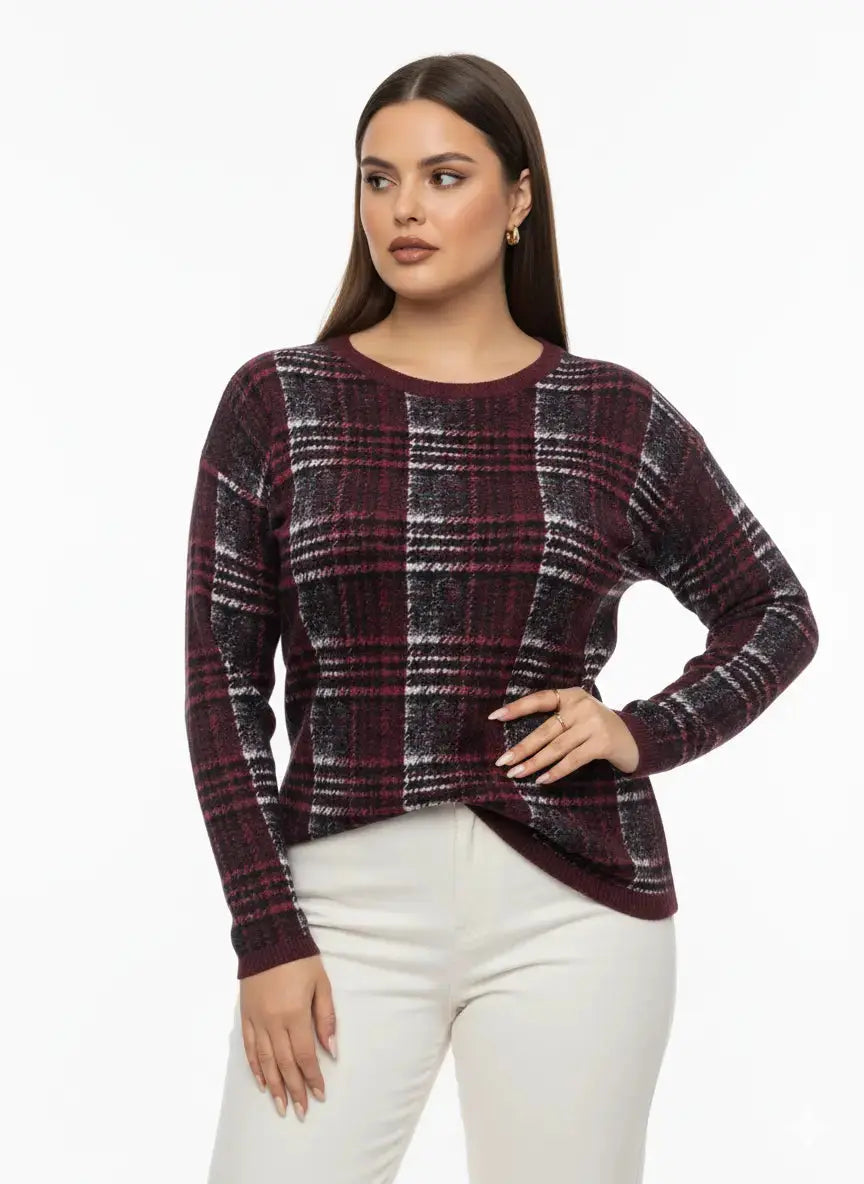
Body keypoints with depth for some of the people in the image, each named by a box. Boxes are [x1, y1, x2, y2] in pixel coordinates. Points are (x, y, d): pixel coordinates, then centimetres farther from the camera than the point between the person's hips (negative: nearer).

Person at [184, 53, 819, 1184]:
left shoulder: (616, 416, 3)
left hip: (571, 902, 1)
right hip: (349, 898, 0)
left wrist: (646, 733, -4)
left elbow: (778, 616, 14)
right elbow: (224, 679, 0)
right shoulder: (276, 402, 1)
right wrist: (267, 935, -6)